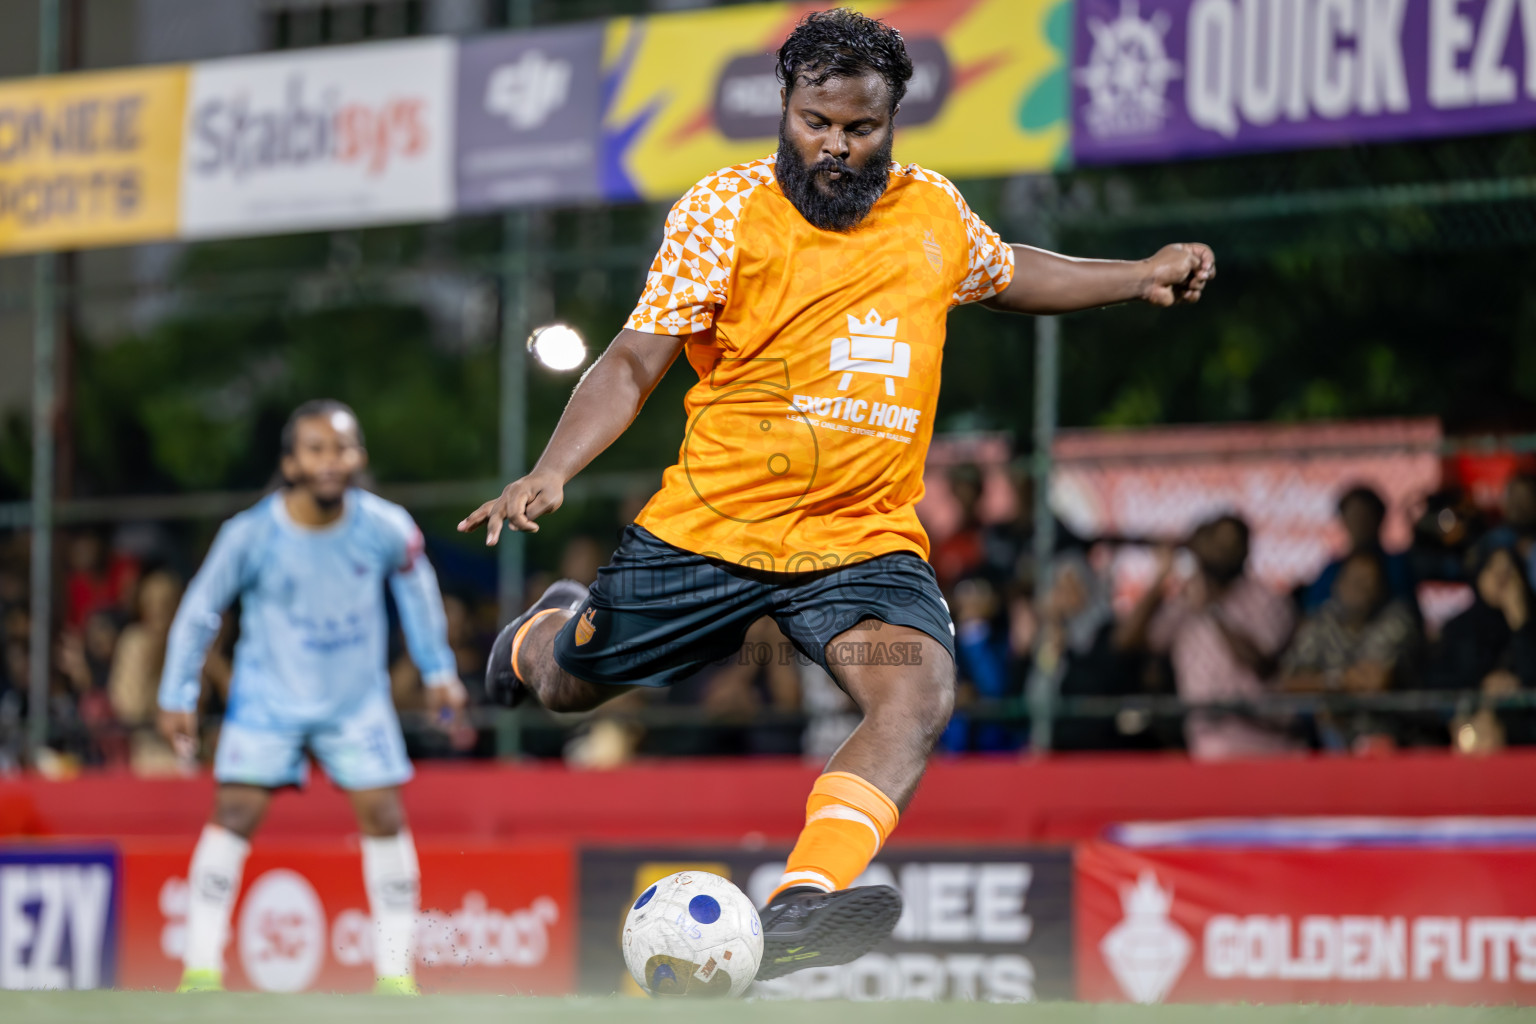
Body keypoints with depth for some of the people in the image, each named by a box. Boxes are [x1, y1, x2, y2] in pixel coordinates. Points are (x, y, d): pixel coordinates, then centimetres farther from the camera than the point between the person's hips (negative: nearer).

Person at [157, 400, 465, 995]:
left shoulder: (384, 528, -16)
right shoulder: (252, 535, -20)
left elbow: (414, 583, 6)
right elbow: (200, 609, -6)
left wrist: (437, 670, 10)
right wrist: (176, 696, -3)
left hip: (356, 698, 2)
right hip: (268, 696, -2)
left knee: (384, 816, -4)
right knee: (235, 813, -11)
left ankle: (396, 973, 5)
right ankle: (201, 970, -5)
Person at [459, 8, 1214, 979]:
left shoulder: (934, 210, 6)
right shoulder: (724, 209, -8)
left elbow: (1005, 273, 30)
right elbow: (636, 363, -9)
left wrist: (1139, 276, 20)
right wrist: (551, 471, -24)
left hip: (865, 536, 2)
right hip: (708, 527, -1)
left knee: (920, 693, -28)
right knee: (568, 687, 14)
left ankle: (799, 911, -44)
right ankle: (549, 631, 54)